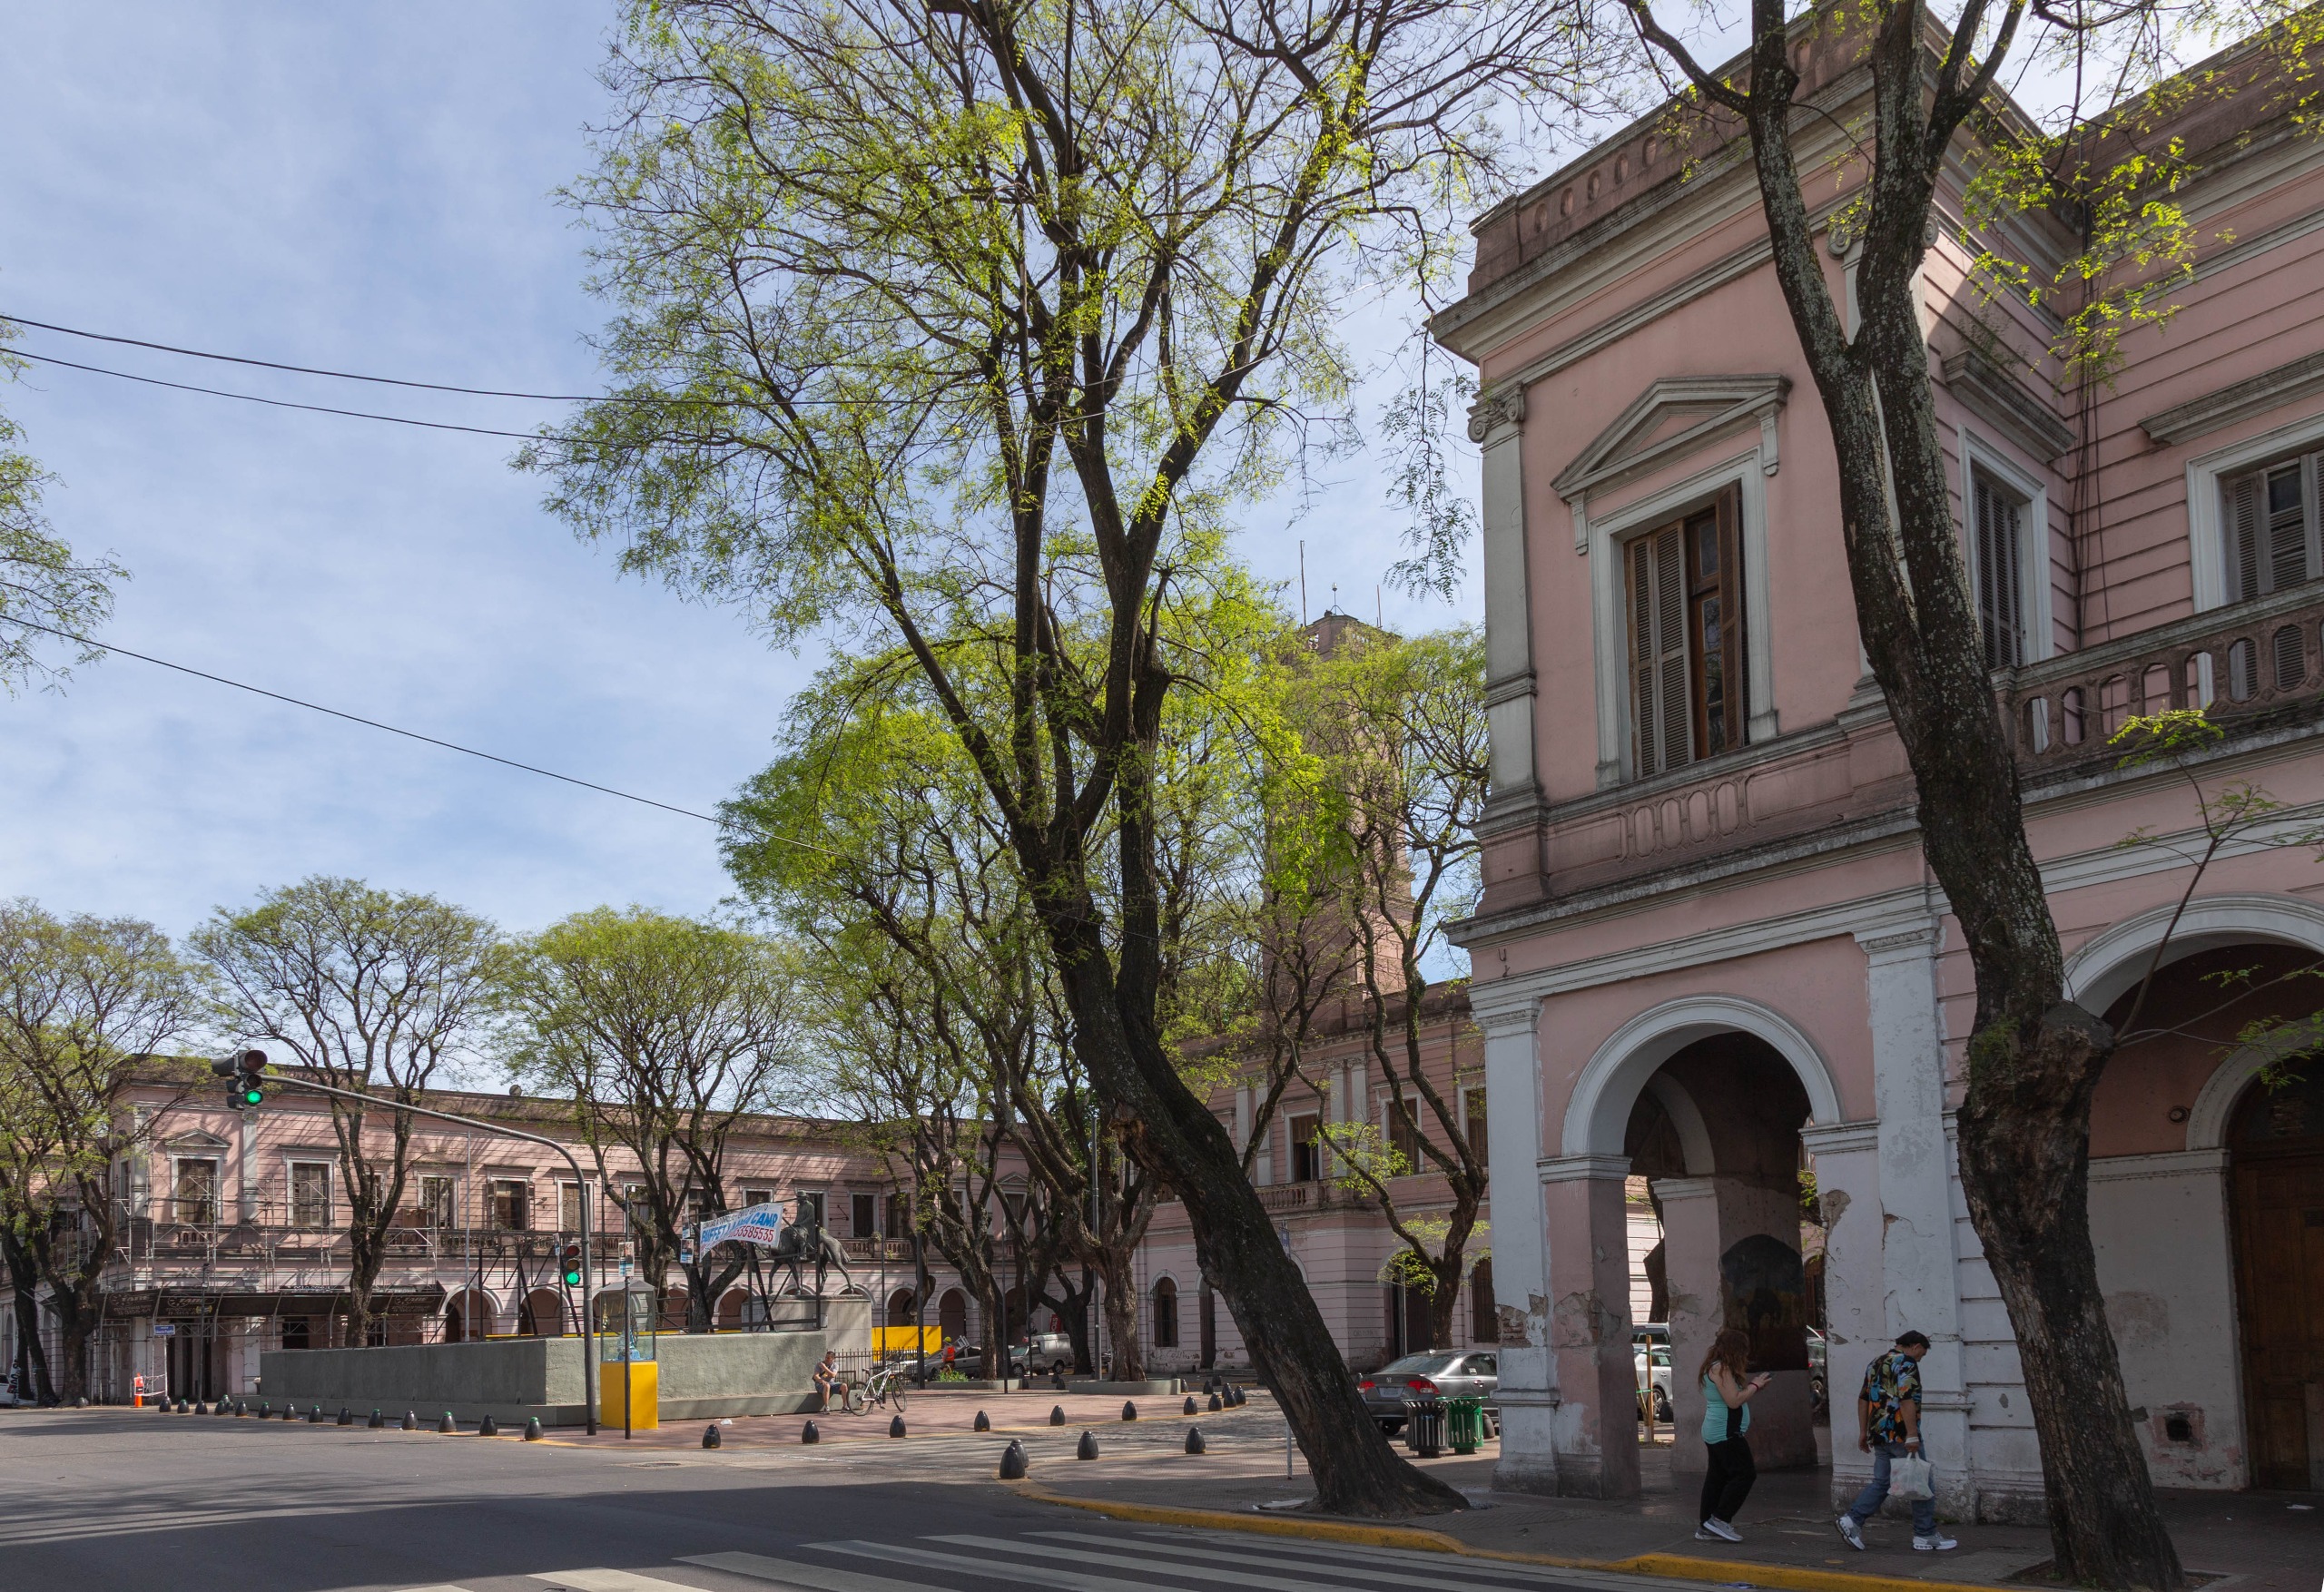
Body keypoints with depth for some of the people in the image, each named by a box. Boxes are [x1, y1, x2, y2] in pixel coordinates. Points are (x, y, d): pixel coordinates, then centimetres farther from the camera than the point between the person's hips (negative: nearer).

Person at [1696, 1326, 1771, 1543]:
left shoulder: (1717, 1367, 18)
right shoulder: (1720, 1368, -15)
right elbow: (1734, 1401, -20)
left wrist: (1751, 1385, 9)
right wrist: (1755, 1386, -8)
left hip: (1714, 1433, 11)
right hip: (1726, 1433, -11)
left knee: (1717, 1477, 11)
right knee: (1744, 1475, -8)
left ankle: (1706, 1528, 12)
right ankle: (1719, 1519, -9)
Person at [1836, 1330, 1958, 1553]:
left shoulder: (1876, 1364, 18)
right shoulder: (1906, 1363, -9)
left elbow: (1863, 1399, 19)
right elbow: (1906, 1399, -20)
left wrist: (1863, 1432, 20)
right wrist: (1912, 1435, -23)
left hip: (1878, 1434, 8)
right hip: (1900, 1433, -8)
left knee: (1880, 1482, 9)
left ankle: (1852, 1520, -3)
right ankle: (1925, 1536, 7)